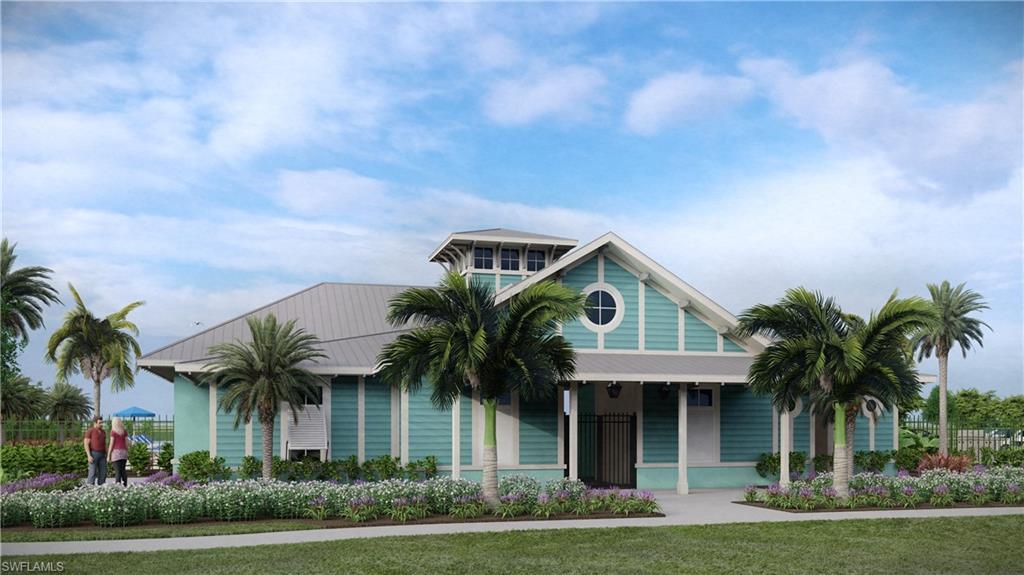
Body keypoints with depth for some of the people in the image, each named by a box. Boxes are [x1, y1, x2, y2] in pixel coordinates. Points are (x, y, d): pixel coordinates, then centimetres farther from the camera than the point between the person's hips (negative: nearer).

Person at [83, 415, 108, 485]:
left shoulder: (103, 432, 13)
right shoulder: (90, 431, -7)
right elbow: (86, 444, -11)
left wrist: (107, 456, 11)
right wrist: (89, 456, -20)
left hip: (102, 455, 6)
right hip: (93, 454, -6)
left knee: (103, 473, 2)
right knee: (93, 472, -9)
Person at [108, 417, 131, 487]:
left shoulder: (113, 431, -5)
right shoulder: (124, 431, 8)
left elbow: (111, 444, -8)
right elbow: (126, 443, 8)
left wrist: (108, 456, -5)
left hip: (116, 452, -5)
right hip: (123, 452, 5)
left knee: (117, 471, -7)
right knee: (123, 470, 14)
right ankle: (125, 486, 12)